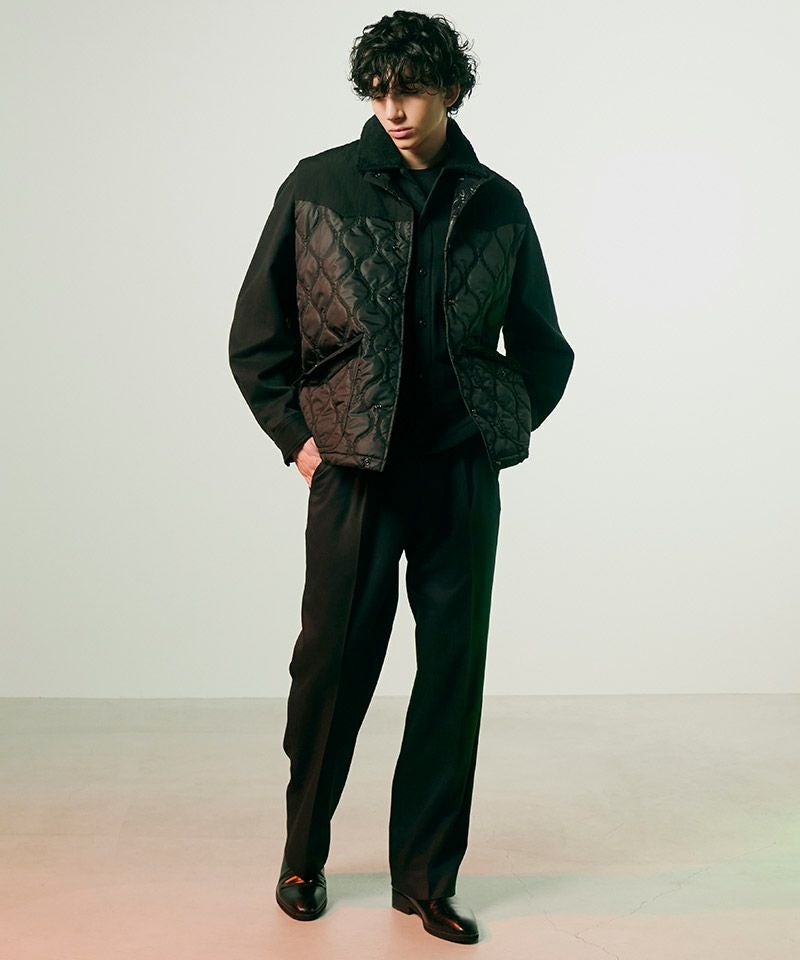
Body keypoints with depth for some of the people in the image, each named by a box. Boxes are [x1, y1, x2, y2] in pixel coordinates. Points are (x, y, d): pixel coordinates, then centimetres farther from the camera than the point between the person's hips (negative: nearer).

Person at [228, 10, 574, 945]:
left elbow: (543, 346, 18)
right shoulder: (318, 188, 2)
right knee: (333, 662, 2)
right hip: (355, 471, -2)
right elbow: (254, 334, 7)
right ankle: (303, 854, 26)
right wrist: (297, 435, 2)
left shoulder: (495, 204, 7)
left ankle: (427, 875, 20)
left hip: (464, 474, 2)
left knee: (453, 671, 5)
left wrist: (506, 428, 9)